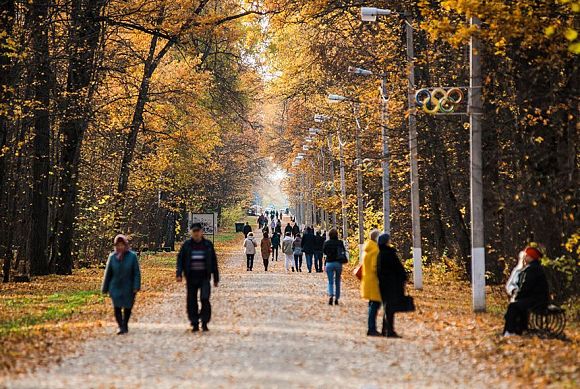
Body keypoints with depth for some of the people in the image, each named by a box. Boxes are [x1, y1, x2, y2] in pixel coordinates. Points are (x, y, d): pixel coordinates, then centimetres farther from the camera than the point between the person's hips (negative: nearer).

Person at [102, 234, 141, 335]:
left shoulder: (132, 256, -8)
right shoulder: (112, 257, -2)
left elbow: (137, 272, -7)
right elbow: (108, 273, 5)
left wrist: (136, 287, -14)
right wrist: (105, 288, 7)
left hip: (128, 288, -1)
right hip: (115, 287, 1)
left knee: (127, 307, 11)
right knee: (117, 307, -11)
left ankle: (125, 325, 30)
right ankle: (121, 327, -10)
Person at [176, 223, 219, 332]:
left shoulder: (208, 245, 6)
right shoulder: (186, 245, 5)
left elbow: (214, 262, 10)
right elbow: (180, 260, 4)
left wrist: (216, 278, 10)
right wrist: (179, 274, -10)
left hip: (204, 277, -1)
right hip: (191, 277, 1)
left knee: (205, 299, -15)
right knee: (192, 302, 3)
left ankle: (204, 323, -5)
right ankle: (194, 324, 11)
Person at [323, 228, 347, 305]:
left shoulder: (326, 243, -5)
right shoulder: (340, 243, -5)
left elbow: (324, 252, 6)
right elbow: (344, 252, -3)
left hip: (329, 263, -1)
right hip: (338, 263, 1)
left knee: (330, 282, 3)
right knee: (337, 282, 14)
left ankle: (330, 295, -22)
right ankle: (336, 298, 15)